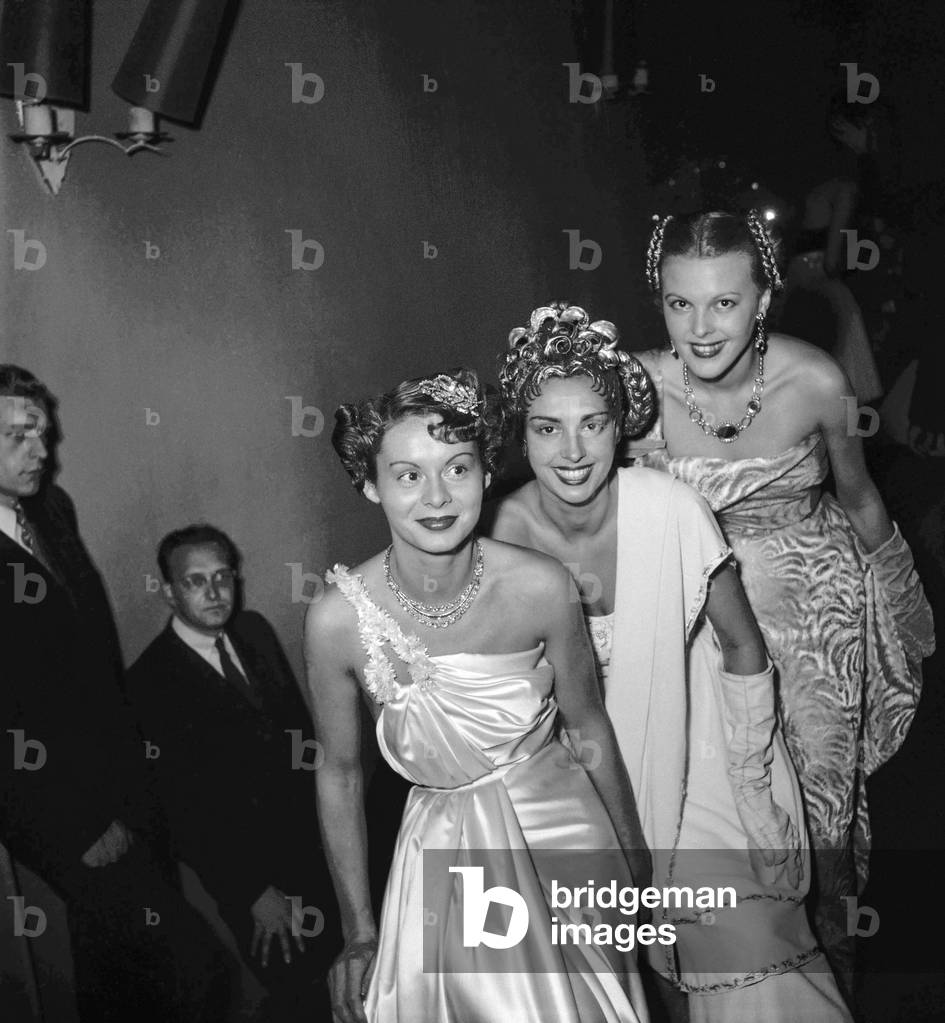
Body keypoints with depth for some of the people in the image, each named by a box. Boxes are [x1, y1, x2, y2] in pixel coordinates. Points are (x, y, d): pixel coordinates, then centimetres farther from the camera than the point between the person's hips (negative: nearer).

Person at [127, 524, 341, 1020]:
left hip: (311, 838, 6)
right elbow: (183, 809, -17)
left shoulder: (254, 631, 0)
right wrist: (254, 893, -17)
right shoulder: (150, 682, -18)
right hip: (244, 864, -6)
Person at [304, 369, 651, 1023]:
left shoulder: (541, 587, -19)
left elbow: (590, 730, -3)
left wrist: (635, 853, 8)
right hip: (445, 861, -1)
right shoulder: (338, 620, -19)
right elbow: (340, 775, -5)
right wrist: (358, 934, 2)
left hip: (562, 835, 1)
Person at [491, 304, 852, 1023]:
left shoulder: (672, 512, -23)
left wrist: (754, 786, -10)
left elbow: (742, 646, -11)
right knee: (644, 956, 14)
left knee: (747, 958, -3)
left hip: (695, 751, -2)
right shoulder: (507, 530, -17)